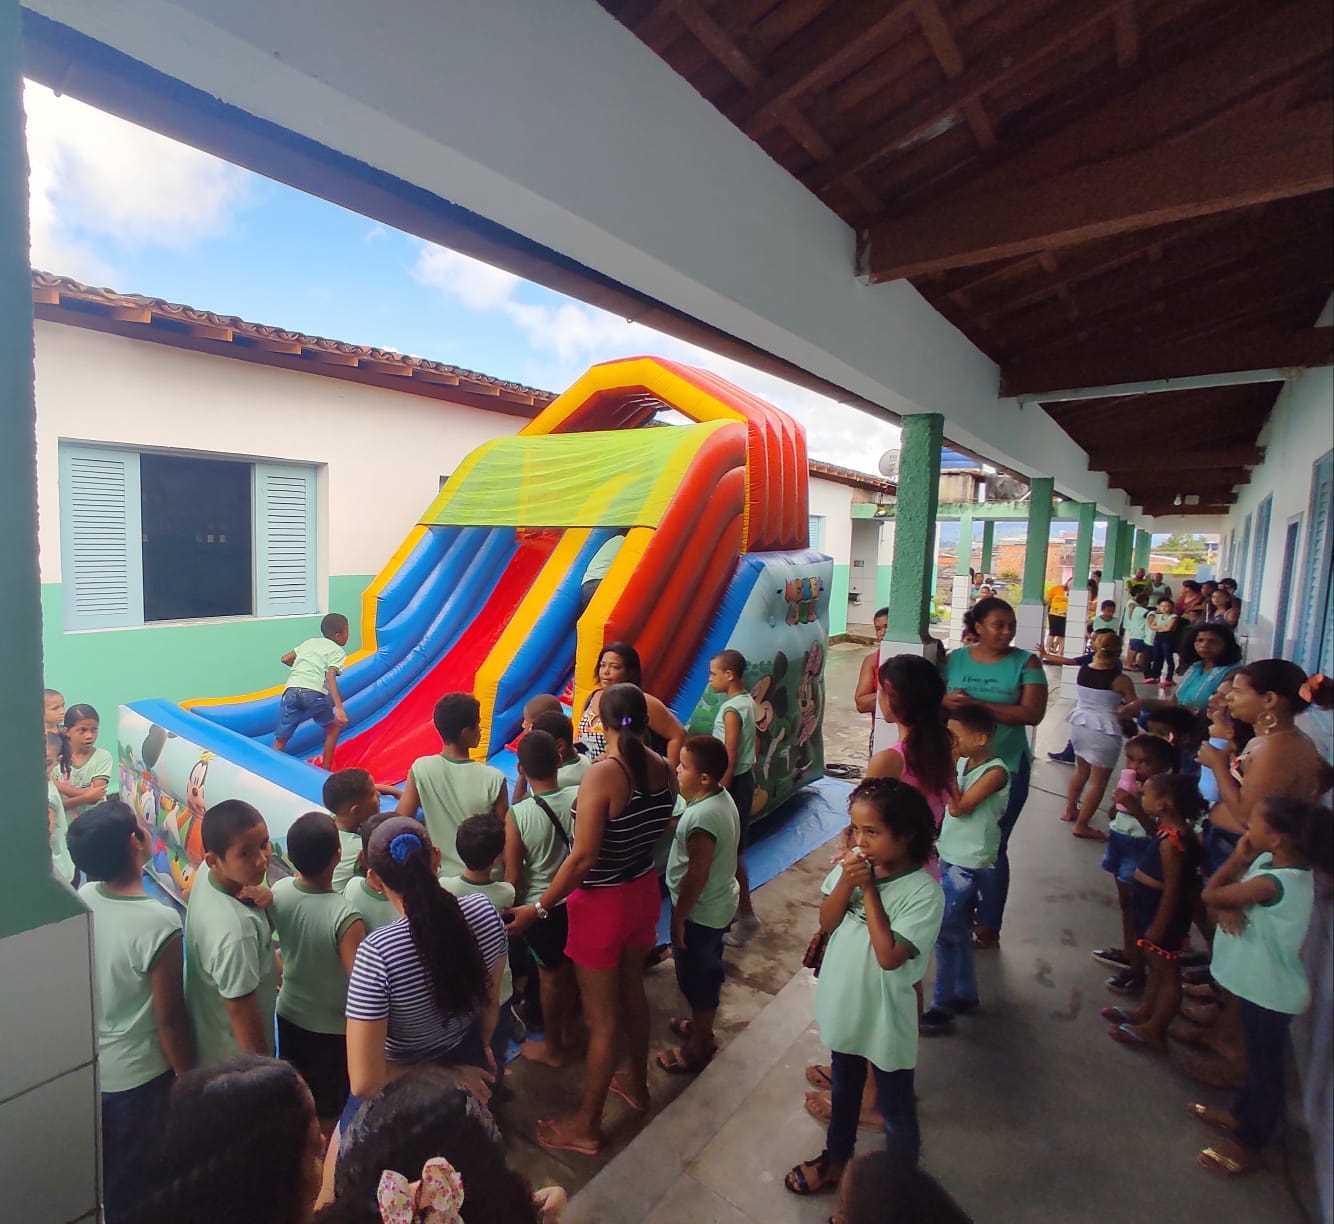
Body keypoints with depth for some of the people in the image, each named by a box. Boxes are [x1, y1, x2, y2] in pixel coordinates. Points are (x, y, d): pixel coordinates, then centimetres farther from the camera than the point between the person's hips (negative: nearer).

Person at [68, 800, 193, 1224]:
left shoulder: (80, 900, -14)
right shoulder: (158, 923, -33)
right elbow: (168, 1018, -22)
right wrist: (187, 1077, -6)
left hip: (83, 1064, 6)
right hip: (135, 1077, -6)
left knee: (96, 1171, 29)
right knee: (134, 1180, 20)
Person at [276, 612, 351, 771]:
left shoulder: (310, 642, 27)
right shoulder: (338, 651, 10)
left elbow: (284, 659, 25)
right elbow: (330, 677, -6)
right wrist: (339, 708, -15)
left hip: (292, 690, 4)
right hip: (314, 693, -4)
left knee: (280, 741, 9)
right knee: (334, 727, 22)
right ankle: (325, 770, 26)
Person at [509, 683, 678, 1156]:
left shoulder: (601, 775, -26)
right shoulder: (663, 769, -9)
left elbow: (583, 857, -26)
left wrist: (539, 908, -15)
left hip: (602, 903, -6)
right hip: (644, 891, 6)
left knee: (601, 1017, 11)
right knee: (632, 991, 28)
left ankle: (586, 1125, 31)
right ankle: (637, 1084, 50)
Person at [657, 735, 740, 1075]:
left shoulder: (702, 818, -33)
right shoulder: (722, 797, -4)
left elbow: (696, 875, -27)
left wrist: (678, 918, -16)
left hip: (700, 911, -9)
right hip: (719, 903, 9)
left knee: (697, 977, 11)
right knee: (707, 971, 26)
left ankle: (698, 1048, 30)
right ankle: (701, 1027, 46)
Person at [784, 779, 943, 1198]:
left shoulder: (924, 892, -27)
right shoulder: (851, 865, -12)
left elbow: (889, 955, -31)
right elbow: (826, 924, -10)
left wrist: (869, 889, -30)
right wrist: (846, 882, -26)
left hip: (884, 1019, -5)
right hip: (843, 1006, 5)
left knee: (895, 1109, 20)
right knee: (843, 1089, 29)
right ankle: (836, 1158, 53)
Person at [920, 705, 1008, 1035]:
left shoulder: (995, 771, -20)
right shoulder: (962, 761, 2)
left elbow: (958, 808, -23)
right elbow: (946, 801, 6)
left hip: (967, 866, -8)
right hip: (950, 857, 8)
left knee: (945, 934, -1)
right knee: (957, 931, 20)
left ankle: (942, 1007, 13)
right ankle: (965, 995, 37)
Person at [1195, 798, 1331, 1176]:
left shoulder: (1273, 882, -32)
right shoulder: (1270, 861, -4)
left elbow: (1210, 894, -23)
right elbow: (1222, 891, 1)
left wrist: (1238, 857, -14)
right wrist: (1226, 909, -22)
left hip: (1269, 991, -9)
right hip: (1262, 983, 9)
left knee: (1266, 1067, 11)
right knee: (1259, 1059, 26)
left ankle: (1248, 1144, 28)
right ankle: (1242, 1115, 44)